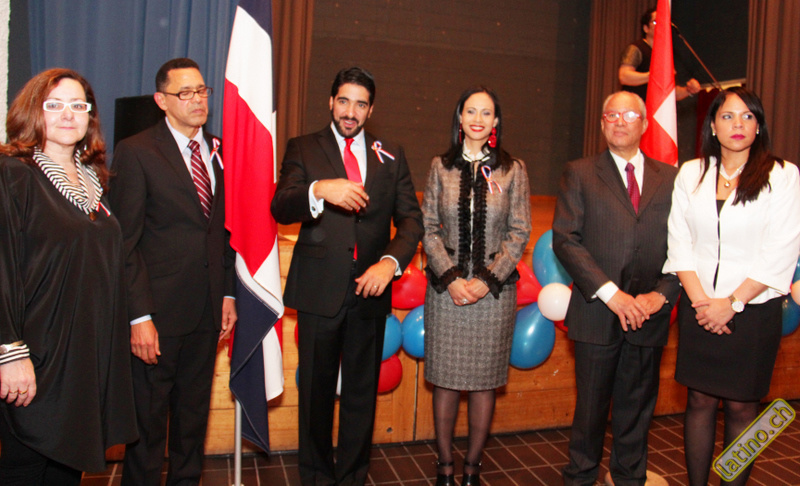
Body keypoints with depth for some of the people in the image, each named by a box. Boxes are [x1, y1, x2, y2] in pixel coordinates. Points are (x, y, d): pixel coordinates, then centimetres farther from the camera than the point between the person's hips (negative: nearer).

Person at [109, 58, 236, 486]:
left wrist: (228, 294, 8)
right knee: (149, 417, 8)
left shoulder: (219, 150, 9)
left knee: (195, 411, 18)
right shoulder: (135, 152, -6)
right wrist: (139, 316, -15)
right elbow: (125, 242, -10)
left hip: (207, 310, 5)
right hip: (159, 310, -5)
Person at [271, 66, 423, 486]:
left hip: (369, 289, 2)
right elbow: (281, 208, -10)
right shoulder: (303, 149, 5)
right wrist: (319, 189, -31)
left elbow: (411, 219, 6)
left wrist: (391, 261, -13)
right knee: (316, 389, 10)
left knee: (362, 390, 10)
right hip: (319, 289, -1)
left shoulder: (391, 156, 11)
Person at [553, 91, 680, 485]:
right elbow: (565, 239, -7)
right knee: (591, 407, 9)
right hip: (597, 315, -2)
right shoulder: (579, 174, 3)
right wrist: (609, 292, -14)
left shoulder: (670, 178, 10)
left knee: (637, 408, 14)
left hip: (648, 316, 2)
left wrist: (662, 294, -8)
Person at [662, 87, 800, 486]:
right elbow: (679, 242, 3)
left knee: (740, 405, 6)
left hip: (753, 309, -2)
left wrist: (732, 303, -11)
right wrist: (700, 300, -7)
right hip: (698, 308, 2)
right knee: (700, 400, 8)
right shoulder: (691, 173, 6)